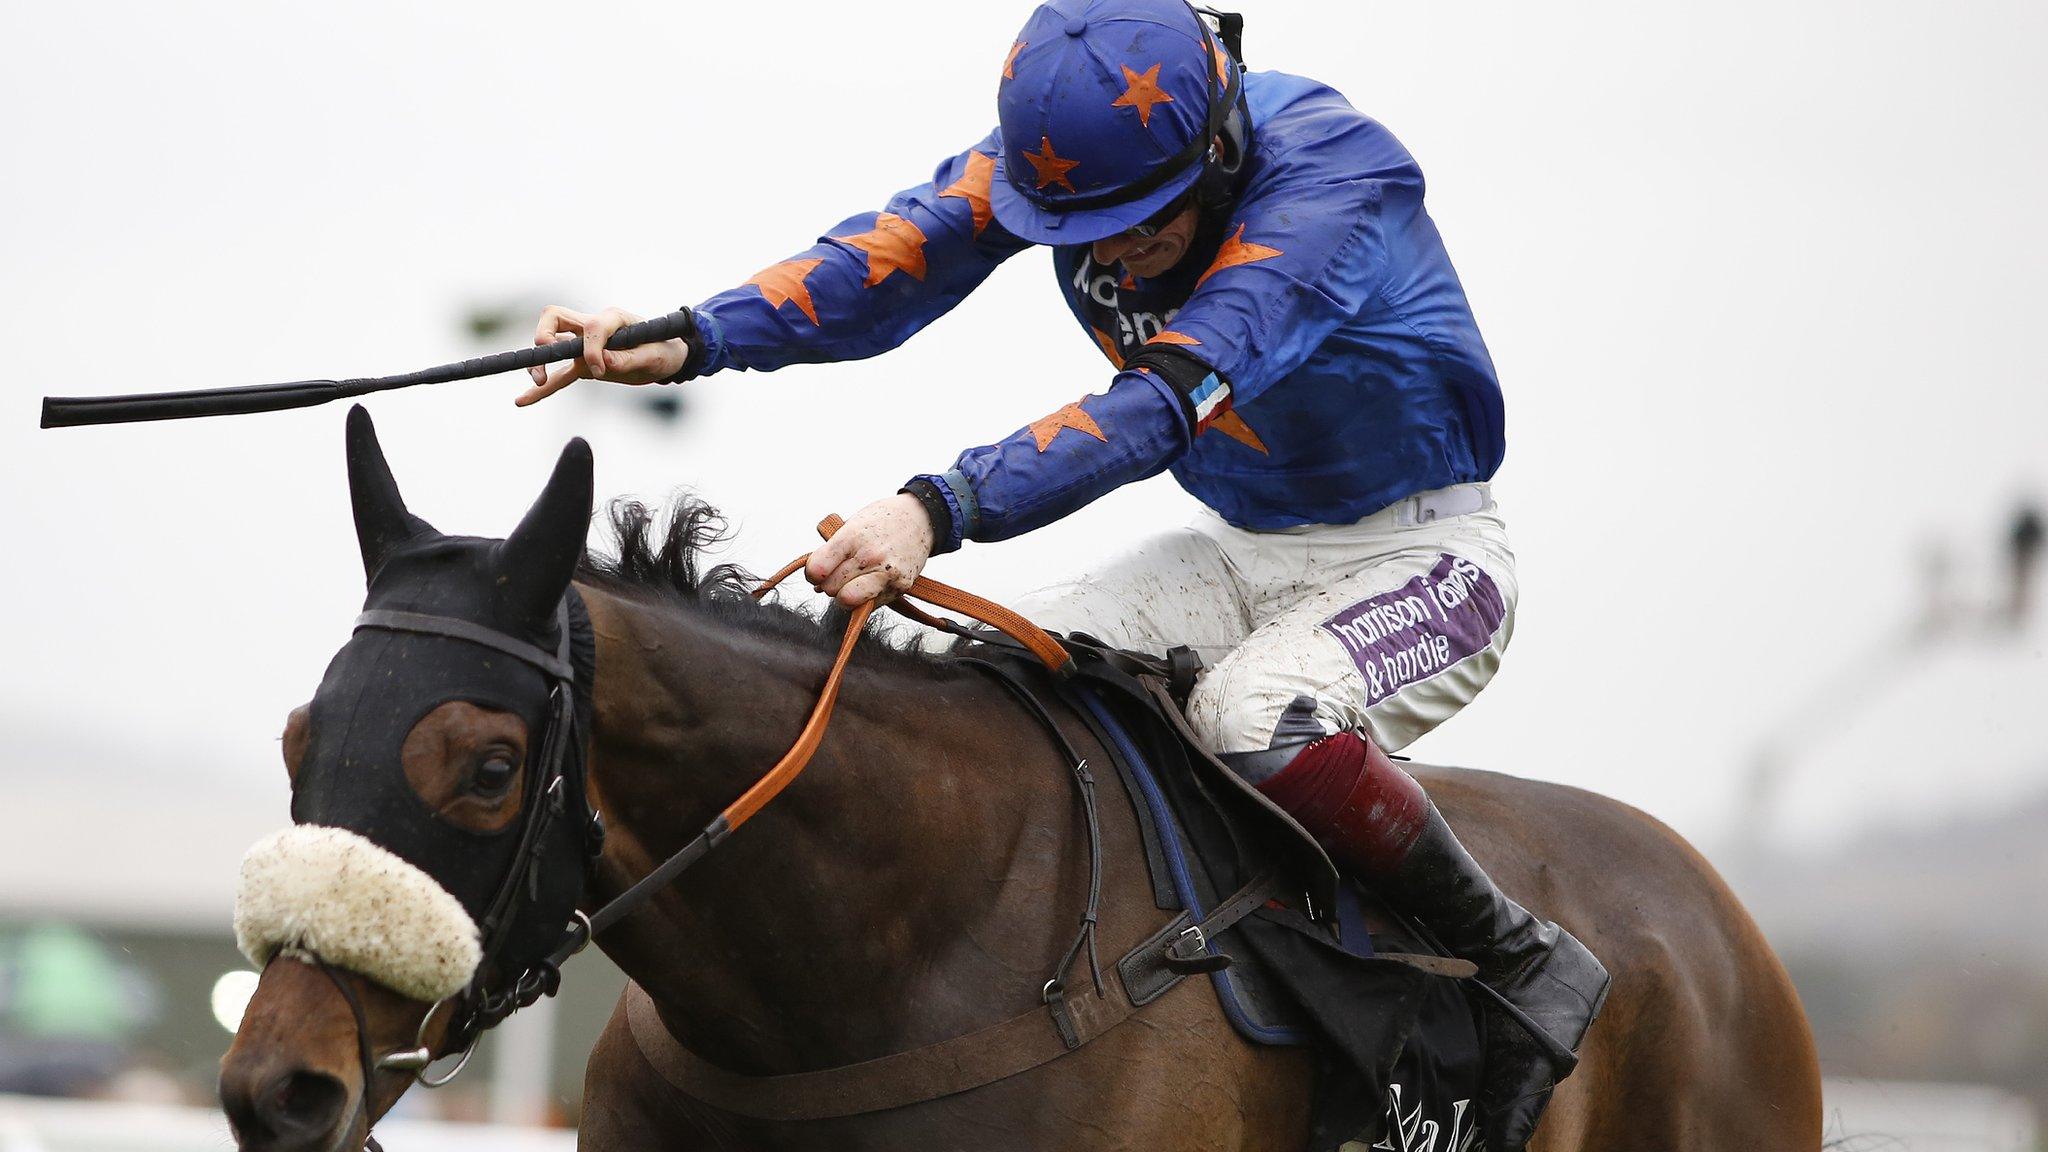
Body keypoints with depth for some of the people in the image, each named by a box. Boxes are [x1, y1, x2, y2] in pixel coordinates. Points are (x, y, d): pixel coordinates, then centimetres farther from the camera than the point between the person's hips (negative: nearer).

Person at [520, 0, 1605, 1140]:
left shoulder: (1332, 173, -31)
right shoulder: (1061, 141, -10)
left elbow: (1162, 402, -43)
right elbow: (893, 255, -22)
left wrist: (938, 510, -55)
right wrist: (687, 341, -40)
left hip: (1421, 556, -7)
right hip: (1240, 547, 7)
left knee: (1259, 714, -34)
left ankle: (1524, 960, -15)